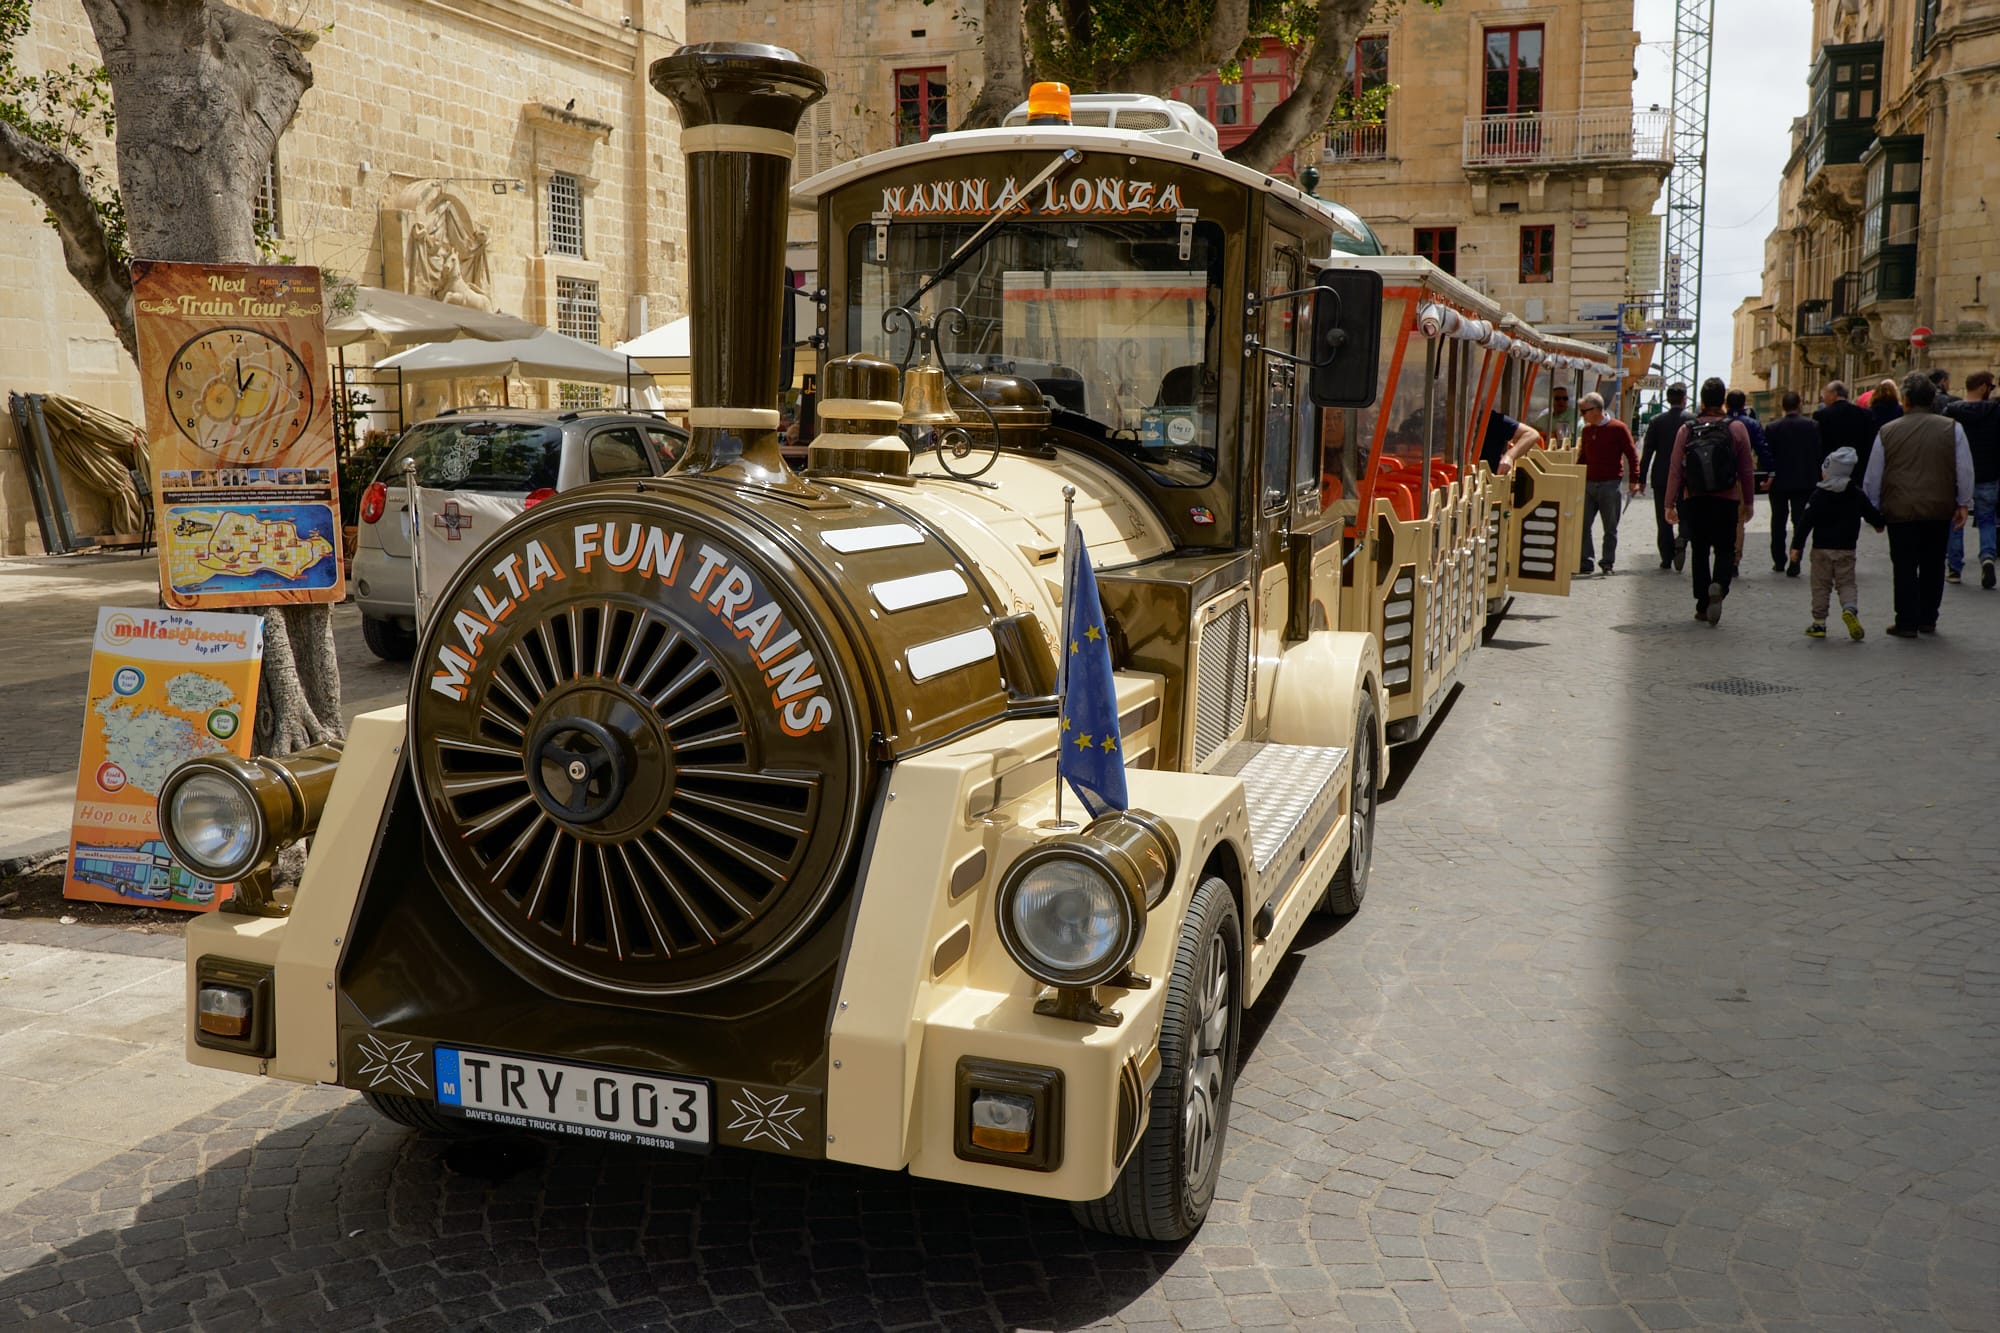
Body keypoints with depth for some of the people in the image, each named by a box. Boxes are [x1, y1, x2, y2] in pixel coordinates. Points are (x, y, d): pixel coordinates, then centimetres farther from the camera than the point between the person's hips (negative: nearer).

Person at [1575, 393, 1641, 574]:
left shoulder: (1618, 428, -6)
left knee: (1610, 527, 3)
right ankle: (1585, 562, 3)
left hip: (1611, 484, -5)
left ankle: (1607, 563, 11)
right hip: (1589, 484, 5)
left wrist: (1633, 481, -8)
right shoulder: (1587, 430, 11)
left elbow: (1632, 455, -4)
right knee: (1582, 524, -2)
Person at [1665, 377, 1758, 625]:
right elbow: (1747, 470, 1)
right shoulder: (1737, 429, -2)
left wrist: (1670, 503, 5)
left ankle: (1702, 605, 13)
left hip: (1694, 501, 1)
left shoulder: (1687, 430, -1)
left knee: (1700, 552, 11)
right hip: (1726, 501, -1)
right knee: (1725, 549, 7)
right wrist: (1748, 502, 10)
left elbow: (1675, 469, -1)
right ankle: (1719, 586, -22)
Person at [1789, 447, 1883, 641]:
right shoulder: (1857, 495, 2)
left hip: (1821, 548, -2)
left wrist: (1797, 546, -8)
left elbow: (1806, 521, -10)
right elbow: (1872, 513, 12)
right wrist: (1879, 523, 35)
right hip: (1846, 549, 2)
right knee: (1846, 583, 7)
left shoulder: (1818, 495, -7)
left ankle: (1819, 623, 7)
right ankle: (1850, 609, -21)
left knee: (1820, 586, 7)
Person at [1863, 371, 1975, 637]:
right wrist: (1963, 504, 10)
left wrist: (1874, 509, 18)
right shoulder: (1952, 428, -1)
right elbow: (1965, 470, 1)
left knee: (1905, 567, 4)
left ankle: (1907, 622, 4)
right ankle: (1928, 619, 21)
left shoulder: (1887, 431, 0)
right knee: (1933, 565, 13)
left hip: (1900, 511, -1)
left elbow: (1872, 476, 6)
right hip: (1939, 510, 1)